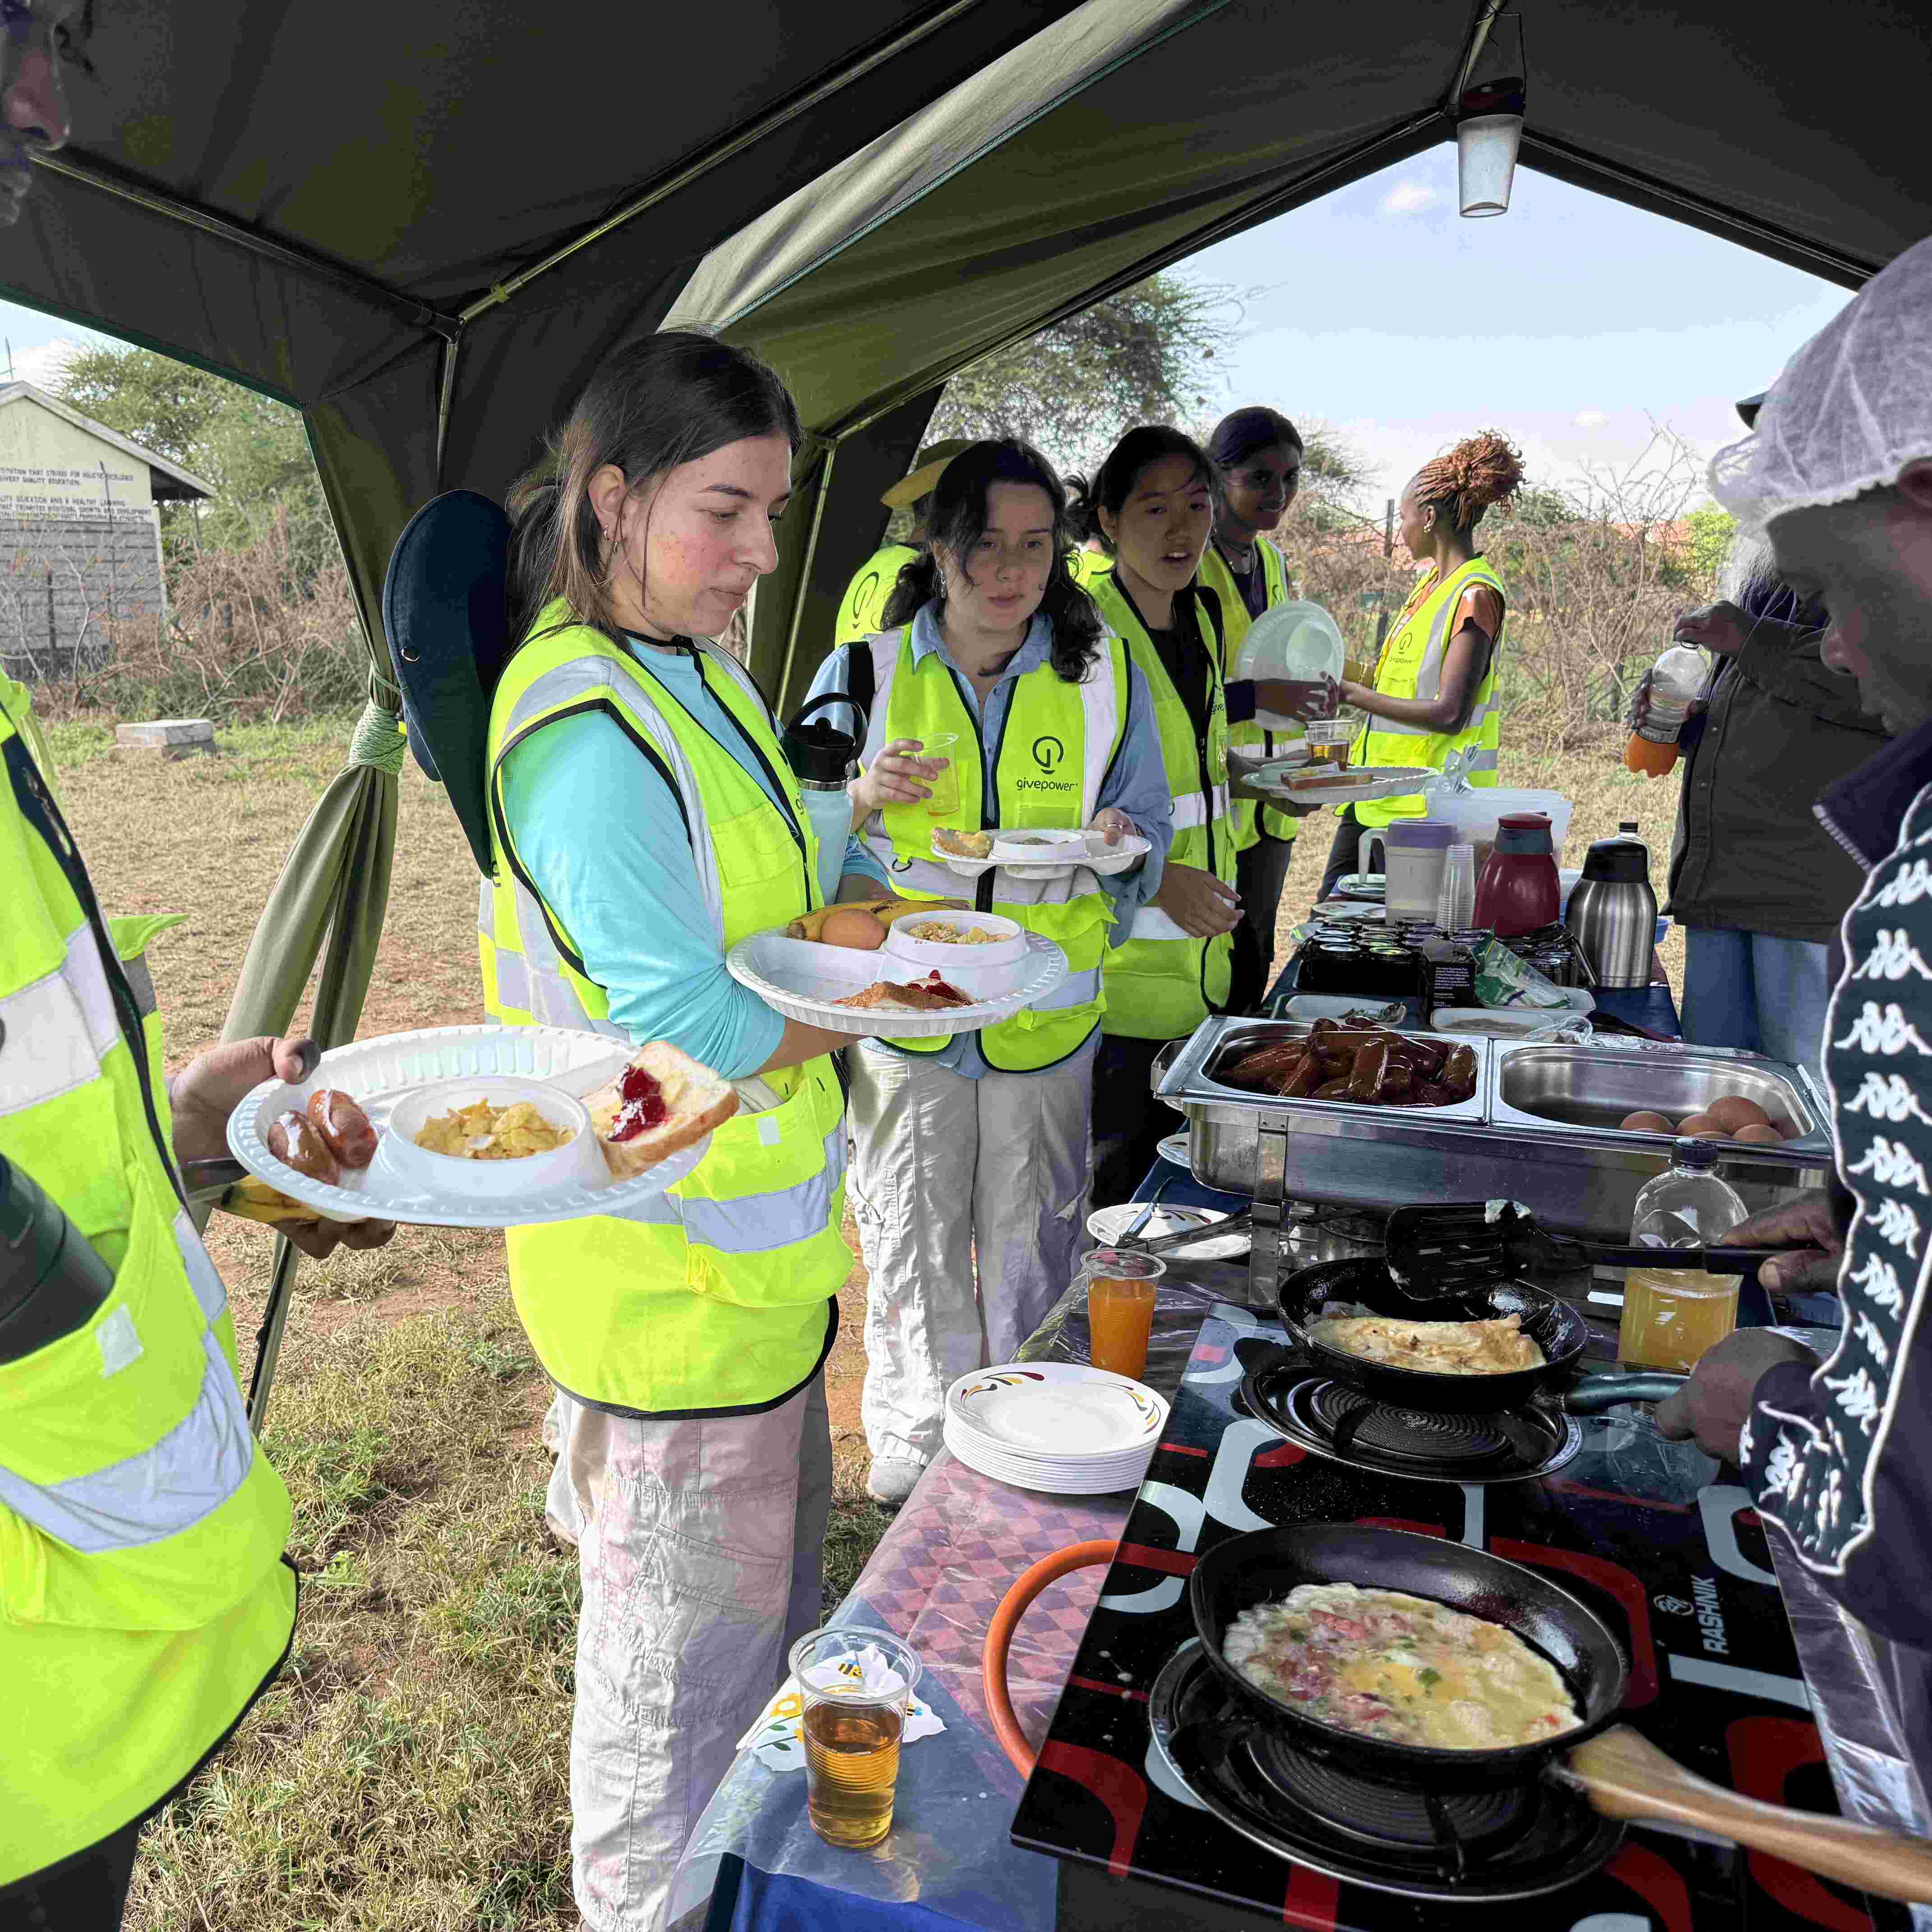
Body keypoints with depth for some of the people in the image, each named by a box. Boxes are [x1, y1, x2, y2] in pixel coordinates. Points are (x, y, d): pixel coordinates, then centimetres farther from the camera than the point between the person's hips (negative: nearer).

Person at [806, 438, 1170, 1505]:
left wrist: (1114, 840, -16)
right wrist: (864, 798, -19)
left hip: (1046, 1021, 1)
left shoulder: (1107, 677, 3)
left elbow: (1148, 838, 7)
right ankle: (913, 1444, 33)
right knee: (912, 1247, 10)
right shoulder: (864, 673, -1)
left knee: (1034, 1255, 12)